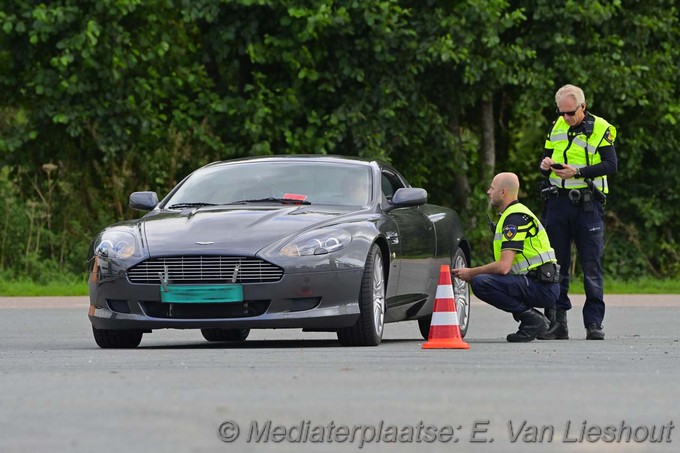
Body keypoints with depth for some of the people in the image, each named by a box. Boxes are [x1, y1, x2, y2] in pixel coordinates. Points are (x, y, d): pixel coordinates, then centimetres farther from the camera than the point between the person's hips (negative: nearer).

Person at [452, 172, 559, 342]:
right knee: (482, 280, 21)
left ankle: (531, 318, -14)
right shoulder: (513, 214, 20)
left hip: (542, 288, -10)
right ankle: (532, 318, 10)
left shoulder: (515, 218, -13)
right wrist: (475, 273, 11)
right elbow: (506, 266, 22)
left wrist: (471, 273, -8)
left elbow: (504, 266, -21)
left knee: (480, 283, -22)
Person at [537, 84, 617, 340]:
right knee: (556, 264, 3)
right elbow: (545, 165, 20)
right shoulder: (556, 127, 13)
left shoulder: (600, 128, -2)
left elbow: (611, 165, -10)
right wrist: (545, 165, -4)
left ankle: (594, 323, -1)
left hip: (588, 204, -4)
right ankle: (557, 322, 6)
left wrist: (579, 172, -21)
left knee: (591, 266, -4)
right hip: (558, 202, 4)